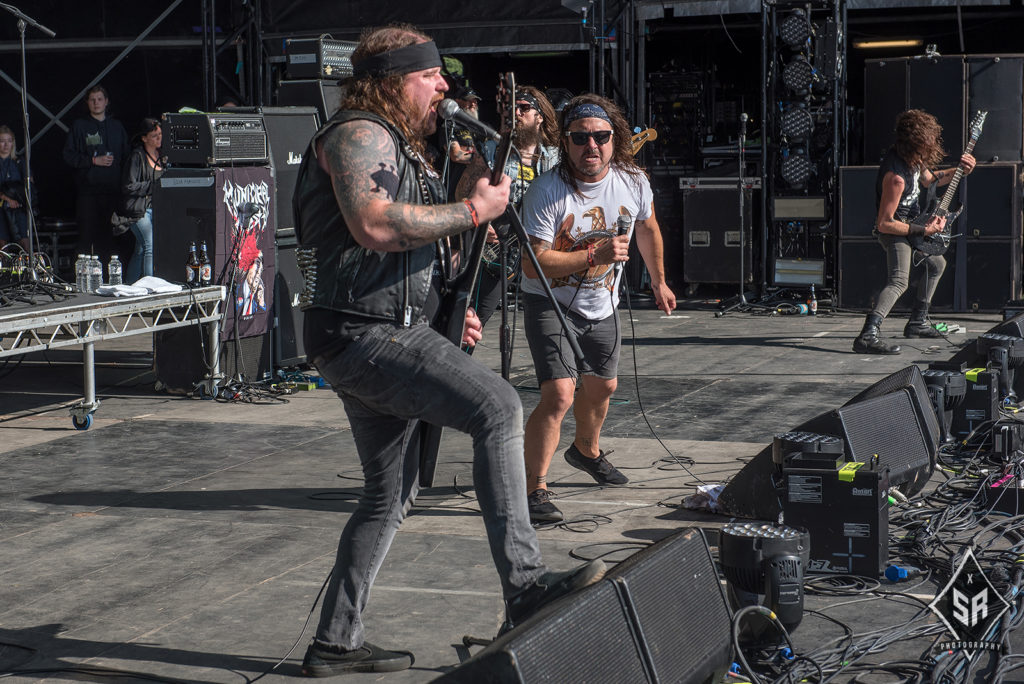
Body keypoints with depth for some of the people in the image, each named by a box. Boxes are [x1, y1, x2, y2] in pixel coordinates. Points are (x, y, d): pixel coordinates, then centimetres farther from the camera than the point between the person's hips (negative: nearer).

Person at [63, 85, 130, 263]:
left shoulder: (116, 126, 17)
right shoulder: (79, 126, 7)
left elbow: (126, 156, 19)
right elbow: (69, 156, 0)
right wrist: (93, 160, -9)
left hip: (113, 190, 2)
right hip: (88, 191, -2)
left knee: (111, 238, -1)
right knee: (87, 235, -6)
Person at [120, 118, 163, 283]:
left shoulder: (161, 155, 13)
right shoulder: (137, 156, -8)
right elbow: (129, 187, -12)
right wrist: (153, 185, -15)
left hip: (156, 207, 7)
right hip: (139, 209, -7)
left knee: (141, 251, 9)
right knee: (150, 247, -18)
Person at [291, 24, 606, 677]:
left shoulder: (399, 148, 25)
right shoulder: (360, 134, -9)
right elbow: (375, 226, -26)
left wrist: (445, 312, 18)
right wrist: (472, 210, -18)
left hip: (383, 334, 11)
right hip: (365, 334, -11)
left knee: (391, 493, 14)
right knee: (498, 406, -24)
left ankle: (336, 642, 20)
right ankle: (524, 583, -29)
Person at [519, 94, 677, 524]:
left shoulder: (634, 182, -10)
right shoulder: (547, 191, -25)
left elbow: (647, 229, 12)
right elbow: (532, 264, -28)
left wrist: (659, 282, 21)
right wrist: (594, 255, -34)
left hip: (602, 306, 6)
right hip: (550, 303, -6)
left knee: (602, 387, 24)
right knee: (559, 394, -21)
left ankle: (587, 452, 53)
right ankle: (534, 489, -11)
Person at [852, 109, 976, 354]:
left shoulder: (913, 158, -3)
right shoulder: (896, 175, -33)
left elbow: (927, 179, 21)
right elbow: (884, 224, -30)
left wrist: (959, 171, 9)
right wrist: (923, 231, -26)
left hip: (911, 225, 10)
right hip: (894, 231, -10)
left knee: (937, 264, 29)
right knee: (899, 281, -30)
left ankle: (918, 323, 37)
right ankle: (867, 336, -44)